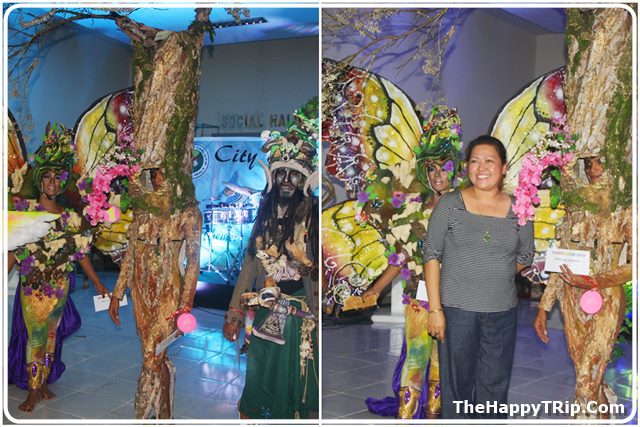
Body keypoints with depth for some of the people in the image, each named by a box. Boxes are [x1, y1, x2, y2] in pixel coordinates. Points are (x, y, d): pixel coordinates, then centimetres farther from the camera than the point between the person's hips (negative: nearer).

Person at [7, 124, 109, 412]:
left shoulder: (70, 218, 4)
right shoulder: (25, 210, -3)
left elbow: (81, 254, 7)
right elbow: (14, 251, -3)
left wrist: (98, 284, 6)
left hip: (59, 286, 3)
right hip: (32, 285, -3)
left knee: (51, 335, 10)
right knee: (35, 335, -2)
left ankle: (43, 383, 23)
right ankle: (33, 390, 9)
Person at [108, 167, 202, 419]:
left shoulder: (188, 212, -6)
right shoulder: (144, 208, 7)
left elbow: (193, 261, -7)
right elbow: (131, 254, 10)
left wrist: (186, 304, -12)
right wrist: (117, 294, 9)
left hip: (169, 292, -5)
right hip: (142, 290, 5)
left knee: (152, 360, -7)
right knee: (157, 357, 13)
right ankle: (164, 416, 27)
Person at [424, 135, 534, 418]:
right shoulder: (449, 204, -2)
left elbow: (525, 257, 16)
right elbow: (432, 256, -4)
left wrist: (496, 275, 4)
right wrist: (435, 308, -9)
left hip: (502, 311, 2)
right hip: (456, 309, -2)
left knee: (495, 386, 10)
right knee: (458, 384, 6)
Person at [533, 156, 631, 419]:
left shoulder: (625, 207, -5)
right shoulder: (577, 204, 8)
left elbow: (634, 264, -8)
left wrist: (594, 281, -21)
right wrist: (544, 307, 8)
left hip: (606, 301, -4)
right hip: (572, 299, 4)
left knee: (586, 385, -9)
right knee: (589, 377, 14)